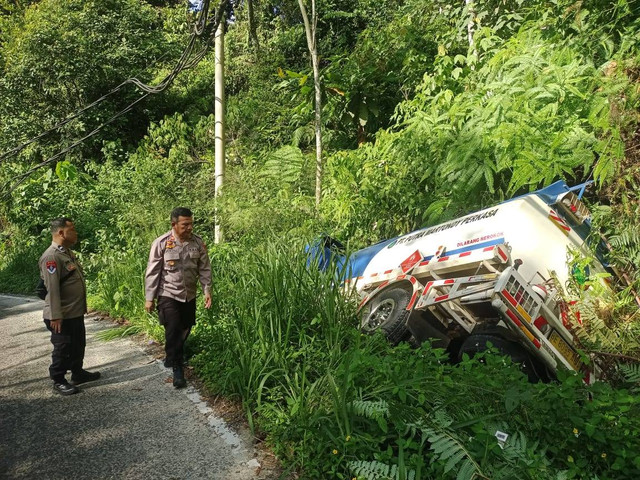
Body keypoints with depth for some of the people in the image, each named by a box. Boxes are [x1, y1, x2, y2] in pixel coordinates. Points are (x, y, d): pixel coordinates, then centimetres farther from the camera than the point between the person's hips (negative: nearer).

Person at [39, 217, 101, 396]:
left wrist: (82, 307, 21)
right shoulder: (51, 257, -21)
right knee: (63, 349, 4)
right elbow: (52, 289, -24)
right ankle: (58, 381, 19)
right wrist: (55, 316, -24)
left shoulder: (67, 252, 11)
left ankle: (78, 373, 36)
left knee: (78, 345, 21)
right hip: (62, 316, -9)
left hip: (76, 313, 9)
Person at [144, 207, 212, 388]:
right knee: (173, 331, -10)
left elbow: (204, 269, 3)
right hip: (168, 295, -4)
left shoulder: (198, 242, -4)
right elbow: (152, 272, -8)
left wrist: (207, 291, -3)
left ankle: (171, 358, 42)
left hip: (189, 296, 4)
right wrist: (149, 298, -7)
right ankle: (177, 369, 4)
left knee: (184, 331, 16)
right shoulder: (161, 243, -13)